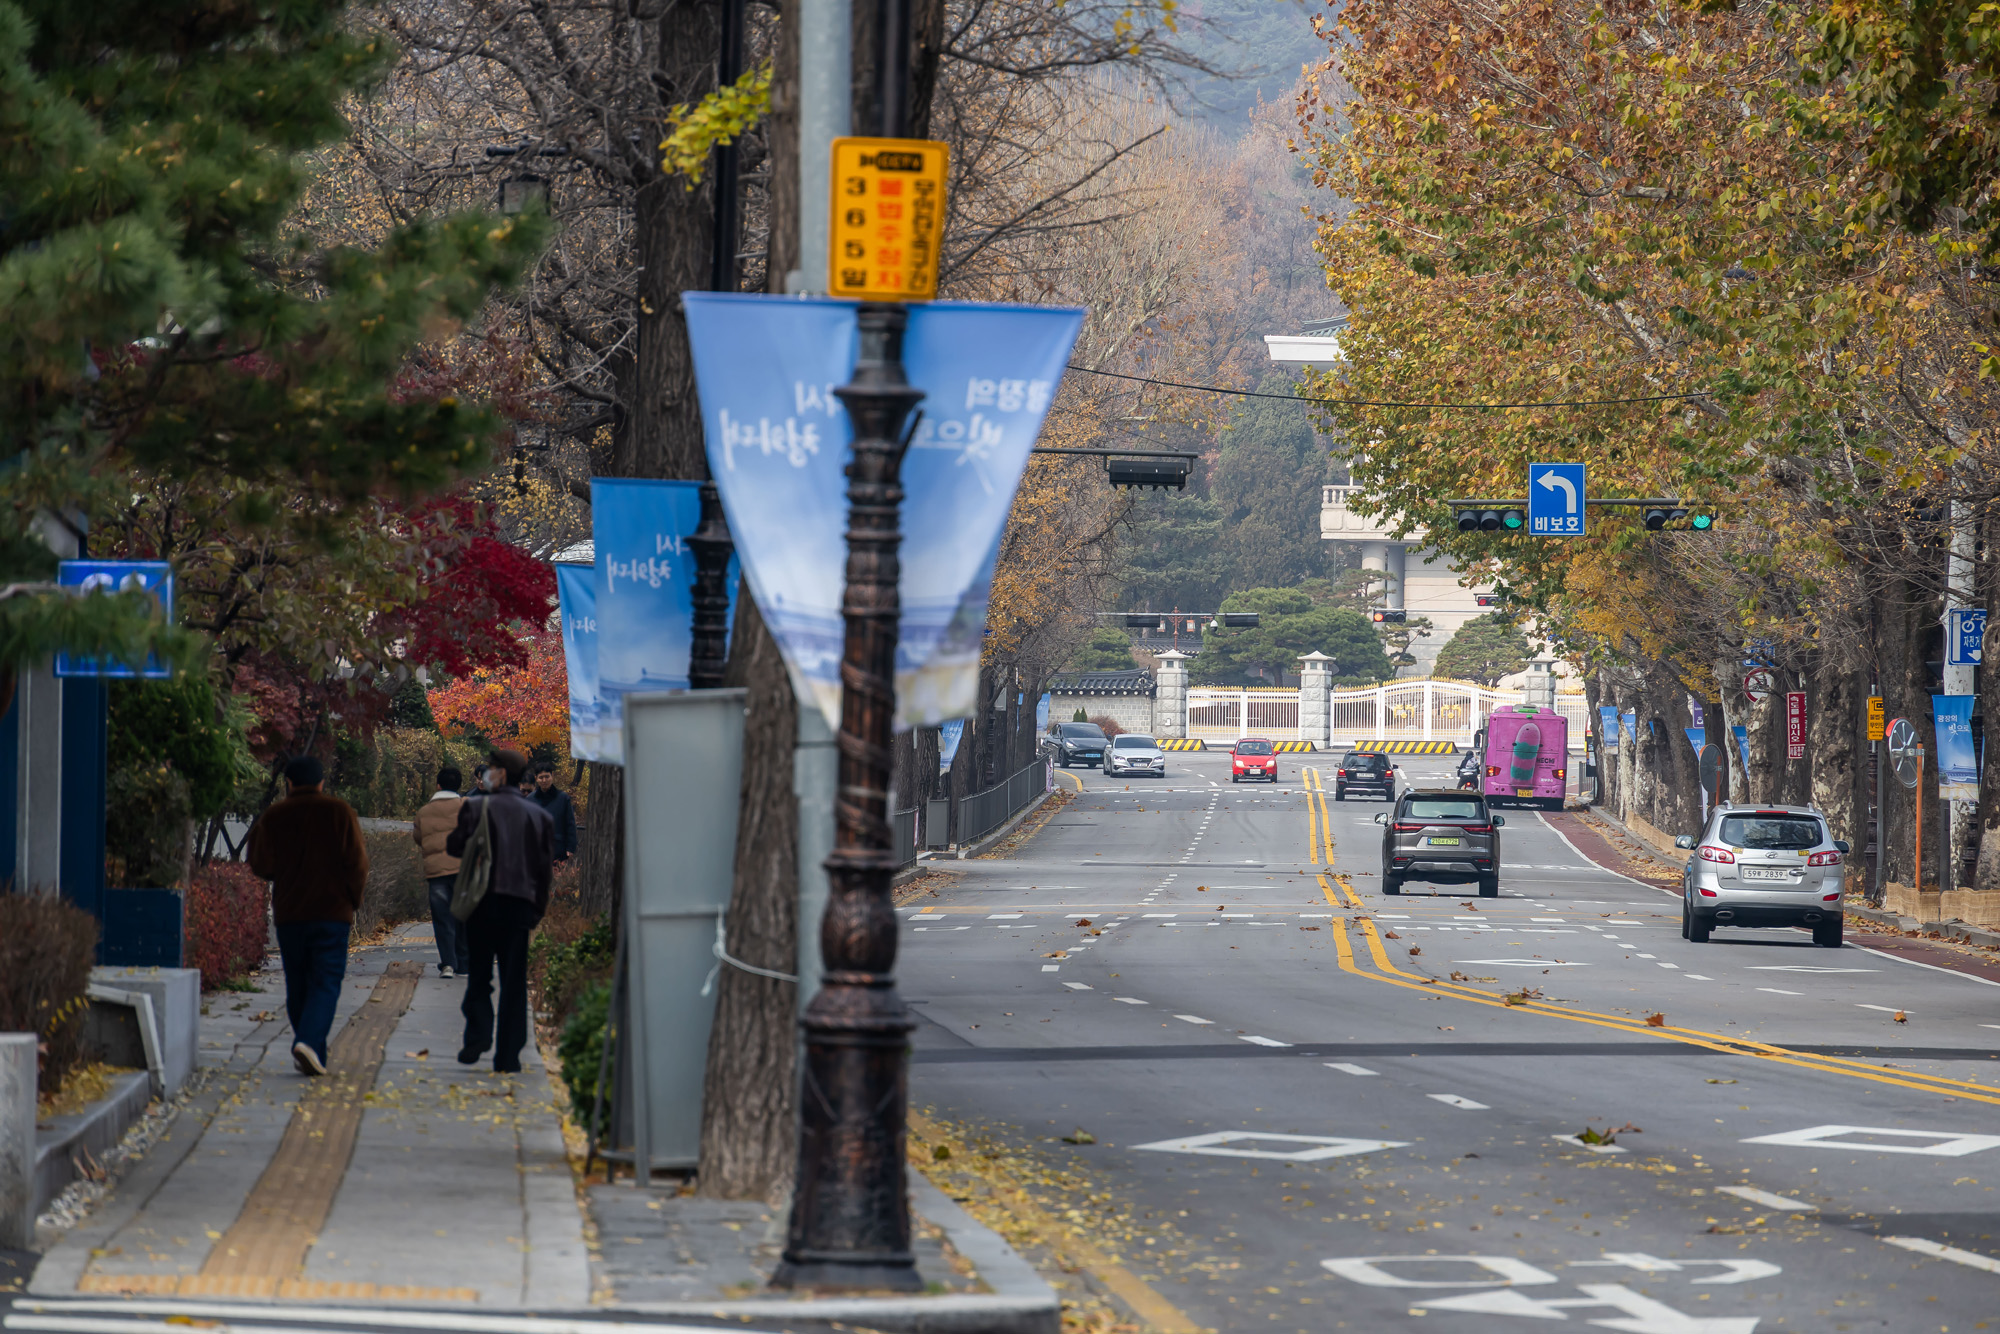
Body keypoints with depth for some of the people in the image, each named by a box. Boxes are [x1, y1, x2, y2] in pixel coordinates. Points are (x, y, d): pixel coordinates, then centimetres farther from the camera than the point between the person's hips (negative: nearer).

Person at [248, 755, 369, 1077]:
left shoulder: (273, 818, 2)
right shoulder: (340, 812, -1)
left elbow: (263, 866, 3)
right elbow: (357, 863, -4)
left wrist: (255, 835, 21)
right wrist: (353, 900, 8)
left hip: (288, 915, 2)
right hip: (332, 912, -2)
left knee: (297, 986, 11)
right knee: (326, 983, -4)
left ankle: (312, 1054, 11)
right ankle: (309, 1040, -25)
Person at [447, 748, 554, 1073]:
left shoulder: (476, 807, -4)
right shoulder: (539, 816, 4)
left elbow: (455, 846, -3)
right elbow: (546, 867, 4)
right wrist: (537, 911, 10)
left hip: (483, 901, -2)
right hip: (520, 903, 2)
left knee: (479, 975, 11)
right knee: (514, 982, 5)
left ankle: (477, 1036, -6)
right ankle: (508, 1055, 3)